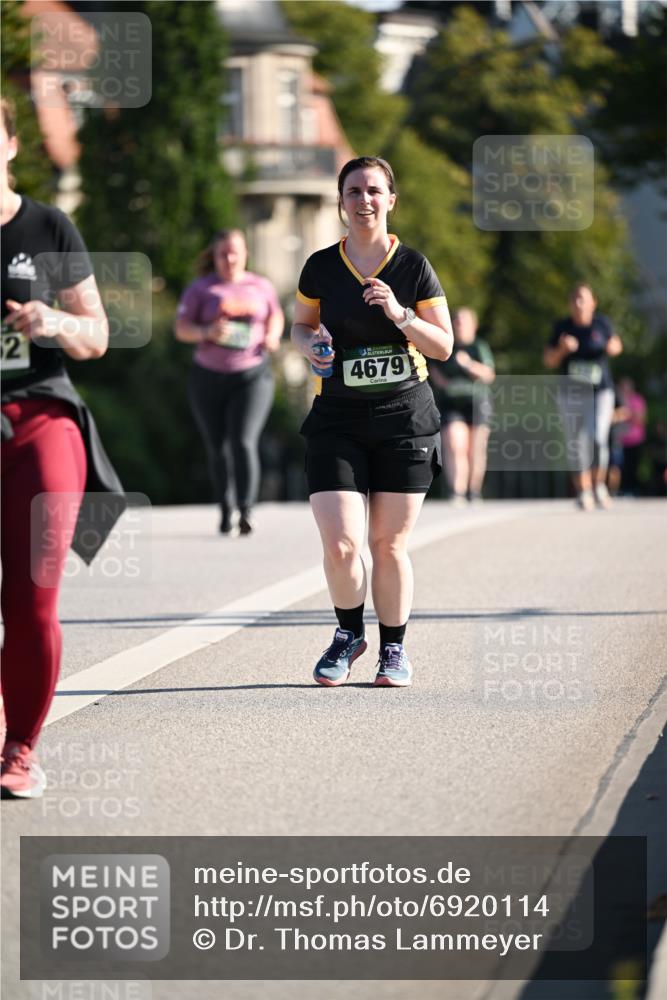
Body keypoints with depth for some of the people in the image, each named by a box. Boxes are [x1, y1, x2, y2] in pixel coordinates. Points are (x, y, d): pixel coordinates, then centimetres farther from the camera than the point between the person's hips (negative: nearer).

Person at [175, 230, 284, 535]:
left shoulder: (261, 287, 7)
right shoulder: (200, 289, 1)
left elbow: (276, 316, 21)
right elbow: (181, 328, -3)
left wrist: (272, 336, 0)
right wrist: (207, 332, -22)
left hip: (252, 375, -1)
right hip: (209, 378, 1)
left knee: (244, 441, -17)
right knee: (217, 448, 7)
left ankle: (246, 511, -21)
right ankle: (225, 509, 23)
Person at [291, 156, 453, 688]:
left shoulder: (413, 266, 0)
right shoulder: (320, 267, 3)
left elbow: (444, 346, 2)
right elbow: (300, 325, 18)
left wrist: (400, 315, -15)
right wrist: (309, 344, -5)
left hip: (404, 419, 0)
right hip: (337, 420, 1)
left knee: (389, 544, 2)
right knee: (340, 544, -11)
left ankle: (394, 647, 21)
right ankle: (349, 634, 16)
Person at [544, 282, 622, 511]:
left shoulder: (601, 323, 0)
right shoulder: (562, 327, 1)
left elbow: (616, 345, 18)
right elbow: (549, 360, 3)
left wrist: (613, 346, -6)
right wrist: (562, 349, -17)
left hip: (600, 391, -1)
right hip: (571, 393, 1)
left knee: (597, 439, -17)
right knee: (576, 445, 0)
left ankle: (598, 484, 4)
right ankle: (583, 492, 11)